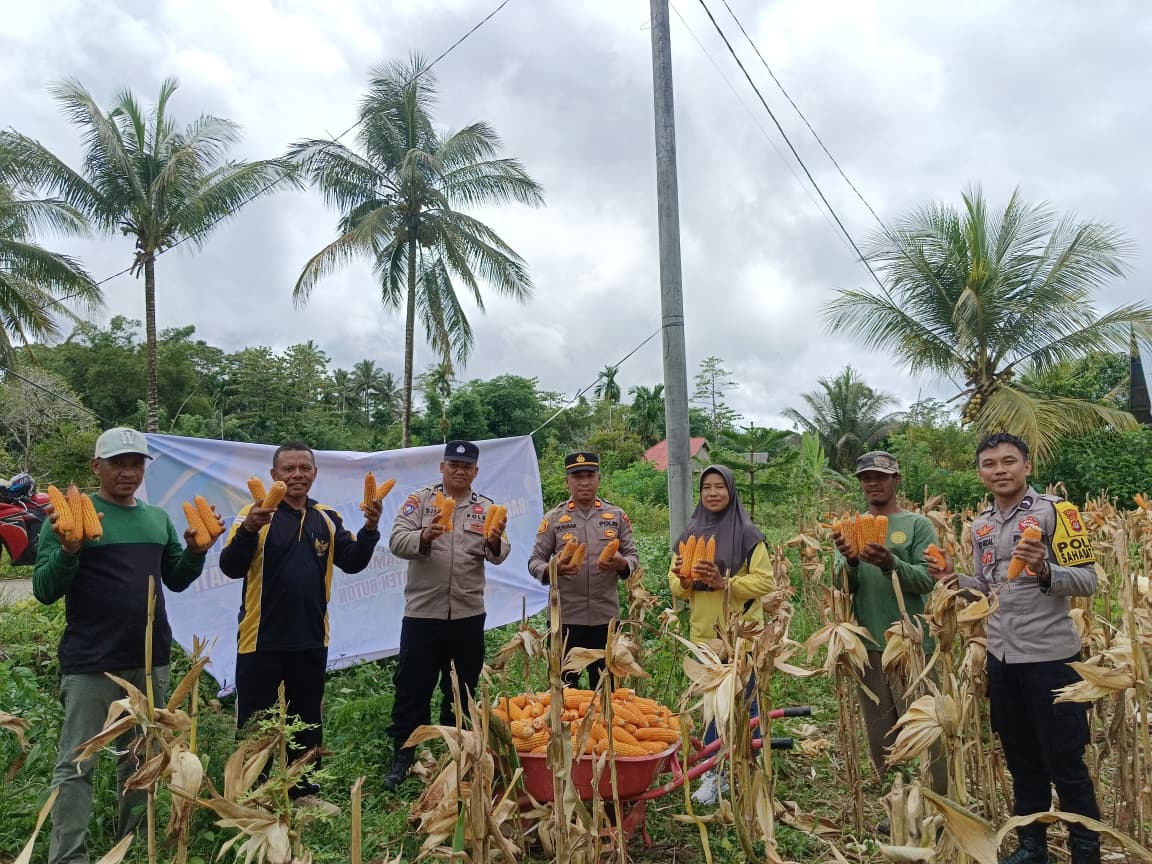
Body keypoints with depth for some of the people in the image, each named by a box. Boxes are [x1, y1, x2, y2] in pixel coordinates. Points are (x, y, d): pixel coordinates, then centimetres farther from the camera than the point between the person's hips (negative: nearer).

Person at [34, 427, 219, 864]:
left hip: (150, 659, 6)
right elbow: (44, 591, -9)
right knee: (76, 765, 3)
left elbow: (176, 580, 15)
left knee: (142, 758, 17)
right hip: (91, 663, -5)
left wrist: (195, 551, -4)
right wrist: (68, 550, -27)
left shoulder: (158, 519, 9)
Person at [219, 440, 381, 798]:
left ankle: (304, 789, 36)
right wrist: (248, 530, -37)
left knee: (308, 721, 19)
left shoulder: (327, 518, 5)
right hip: (262, 640, -5)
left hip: (311, 640, 5)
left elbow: (352, 562, 3)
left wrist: (370, 529, -14)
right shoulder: (256, 513, -10)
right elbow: (231, 568, -19)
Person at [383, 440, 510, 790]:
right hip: (422, 612, -2)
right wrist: (424, 537, -31)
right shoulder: (419, 501, 0)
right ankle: (402, 757, 21)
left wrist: (495, 542, -29)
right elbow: (397, 542, -11)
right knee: (412, 688, 6)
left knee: (461, 690, 14)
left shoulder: (487, 509, 4)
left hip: (468, 615, 2)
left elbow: (498, 555, -6)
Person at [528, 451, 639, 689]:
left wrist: (621, 564, -16)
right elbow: (534, 561, 1)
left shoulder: (617, 516, 5)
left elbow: (633, 556, 7)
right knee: (564, 686, 8)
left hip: (606, 616, 2)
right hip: (565, 618, -1)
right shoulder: (553, 518, 1)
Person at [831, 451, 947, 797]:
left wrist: (890, 563, -28)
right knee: (880, 739, 13)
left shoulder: (918, 525, 0)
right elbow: (844, 588, 2)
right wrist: (851, 560, -19)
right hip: (867, 646, 4)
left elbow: (927, 581, -10)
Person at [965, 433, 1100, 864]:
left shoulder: (1055, 510, -9)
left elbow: (1088, 581, -13)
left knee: (1064, 763, 6)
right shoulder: (981, 525, 8)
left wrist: (1044, 570, -31)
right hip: (1001, 657, 6)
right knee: (1022, 760, 18)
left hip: (1050, 656, -5)